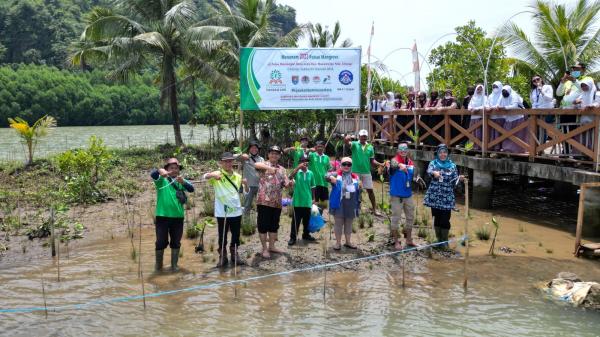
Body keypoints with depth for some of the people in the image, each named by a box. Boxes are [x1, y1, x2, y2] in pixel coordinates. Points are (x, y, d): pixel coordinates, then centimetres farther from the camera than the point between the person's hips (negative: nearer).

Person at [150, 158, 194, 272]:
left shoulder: (181, 181, 8)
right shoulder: (161, 179, 1)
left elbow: (191, 189, -9)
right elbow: (152, 174, -20)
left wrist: (183, 182, -30)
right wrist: (160, 171, -44)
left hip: (178, 216, 3)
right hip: (162, 216, -3)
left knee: (176, 242, 10)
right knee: (161, 241, 3)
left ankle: (174, 264, 21)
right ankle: (158, 264, 20)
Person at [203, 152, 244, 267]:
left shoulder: (238, 176, 7)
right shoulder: (217, 175, -5)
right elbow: (204, 177, -24)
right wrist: (212, 175, -46)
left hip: (236, 211, 3)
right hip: (222, 212, -3)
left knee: (236, 235, 13)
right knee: (222, 236, 7)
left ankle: (234, 255, 29)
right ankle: (222, 257, 19)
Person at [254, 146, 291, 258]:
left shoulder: (282, 169, 14)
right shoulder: (264, 165, -2)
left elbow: (285, 183, 8)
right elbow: (256, 165, -25)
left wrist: (289, 183, -16)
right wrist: (268, 167, -41)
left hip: (277, 202, 5)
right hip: (264, 201, -5)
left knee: (274, 225, 13)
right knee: (263, 225, -1)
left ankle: (271, 246, 25)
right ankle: (264, 249, 9)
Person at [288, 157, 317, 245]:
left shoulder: (311, 173, 4)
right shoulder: (297, 172, -4)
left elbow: (312, 187, 11)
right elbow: (290, 177, -26)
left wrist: (313, 198, 11)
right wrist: (298, 167, -29)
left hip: (307, 201, 3)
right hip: (298, 201, -3)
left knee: (307, 220, 15)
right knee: (296, 220, -1)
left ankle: (306, 235, 30)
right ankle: (292, 237, 5)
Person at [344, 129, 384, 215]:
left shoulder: (370, 147, 6)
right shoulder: (354, 144, -3)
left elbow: (372, 161, 9)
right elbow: (346, 141, -24)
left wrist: (381, 164, -8)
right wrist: (347, 138, -49)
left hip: (366, 172, 2)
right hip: (355, 172, -2)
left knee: (370, 190, 6)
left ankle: (374, 209, 15)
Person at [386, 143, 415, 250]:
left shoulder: (410, 162, 7)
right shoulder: (395, 160, -12)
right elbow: (393, 165, -40)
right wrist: (400, 165, -60)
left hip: (408, 195, 6)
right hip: (396, 195, -6)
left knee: (410, 217, 15)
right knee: (396, 218, 2)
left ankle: (409, 240, 30)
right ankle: (396, 241, 14)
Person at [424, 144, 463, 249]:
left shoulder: (452, 165, 5)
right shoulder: (433, 163, 3)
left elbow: (454, 182, 3)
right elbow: (429, 171, -19)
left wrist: (459, 179, -19)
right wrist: (434, 173, -41)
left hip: (447, 198, 0)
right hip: (435, 196, 0)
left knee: (445, 219, -3)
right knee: (437, 218, 8)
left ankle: (445, 241, 12)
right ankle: (438, 239, 23)